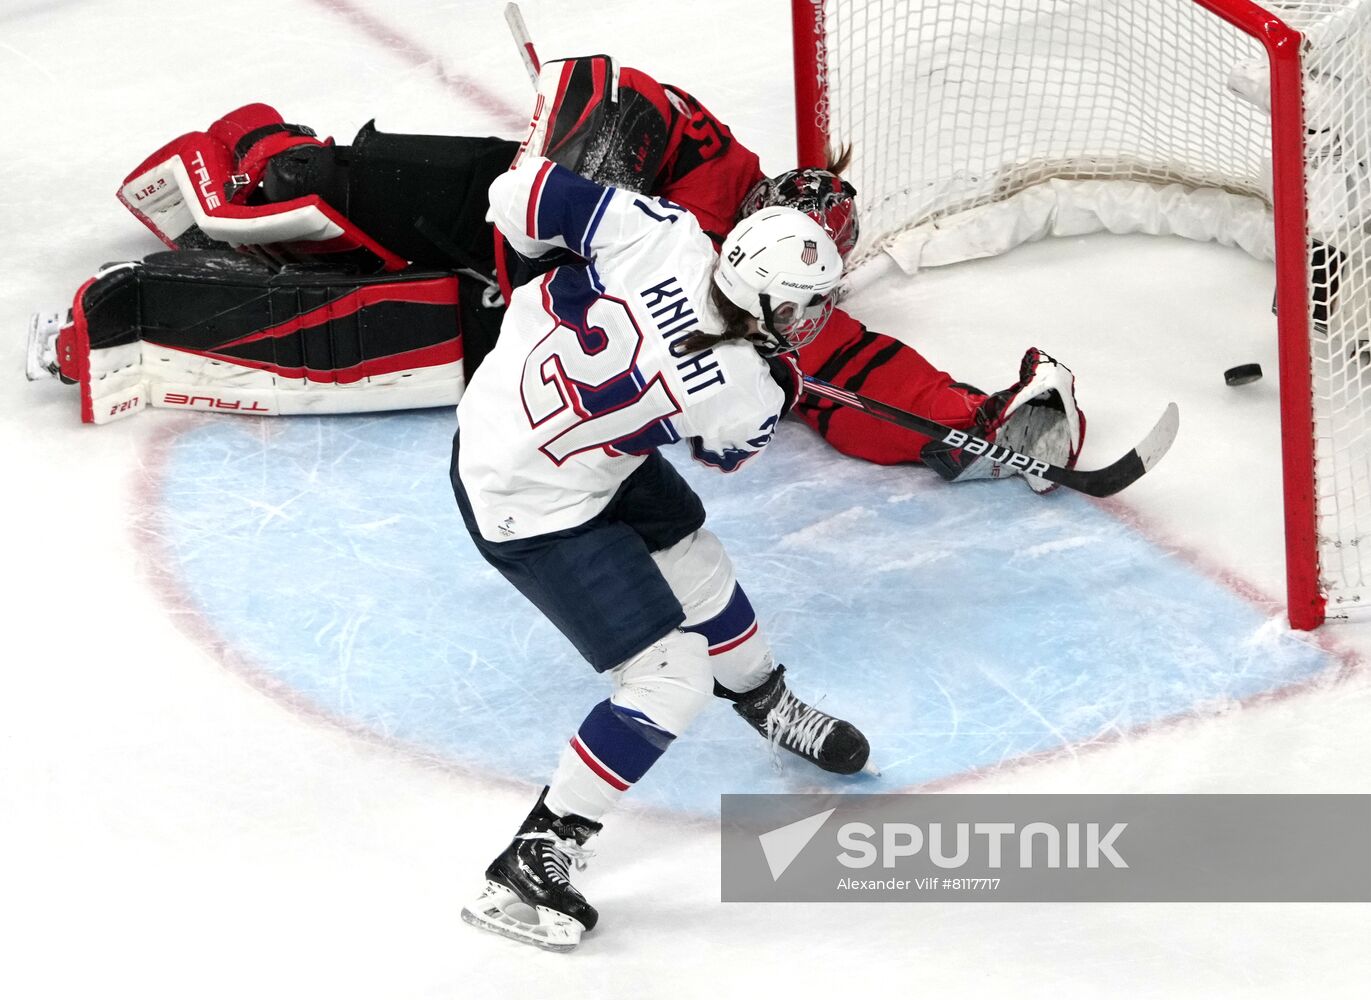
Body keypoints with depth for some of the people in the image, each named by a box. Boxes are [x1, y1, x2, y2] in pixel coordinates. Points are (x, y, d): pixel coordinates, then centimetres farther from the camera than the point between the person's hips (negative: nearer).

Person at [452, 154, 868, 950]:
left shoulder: (659, 232, -22)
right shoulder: (747, 400, -26)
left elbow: (523, 197, -15)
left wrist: (561, 255, 6)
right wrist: (775, 369, 14)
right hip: (529, 507, -8)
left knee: (694, 563, 26)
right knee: (669, 680, -4)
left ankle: (769, 704, 55)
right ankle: (527, 870, 2)